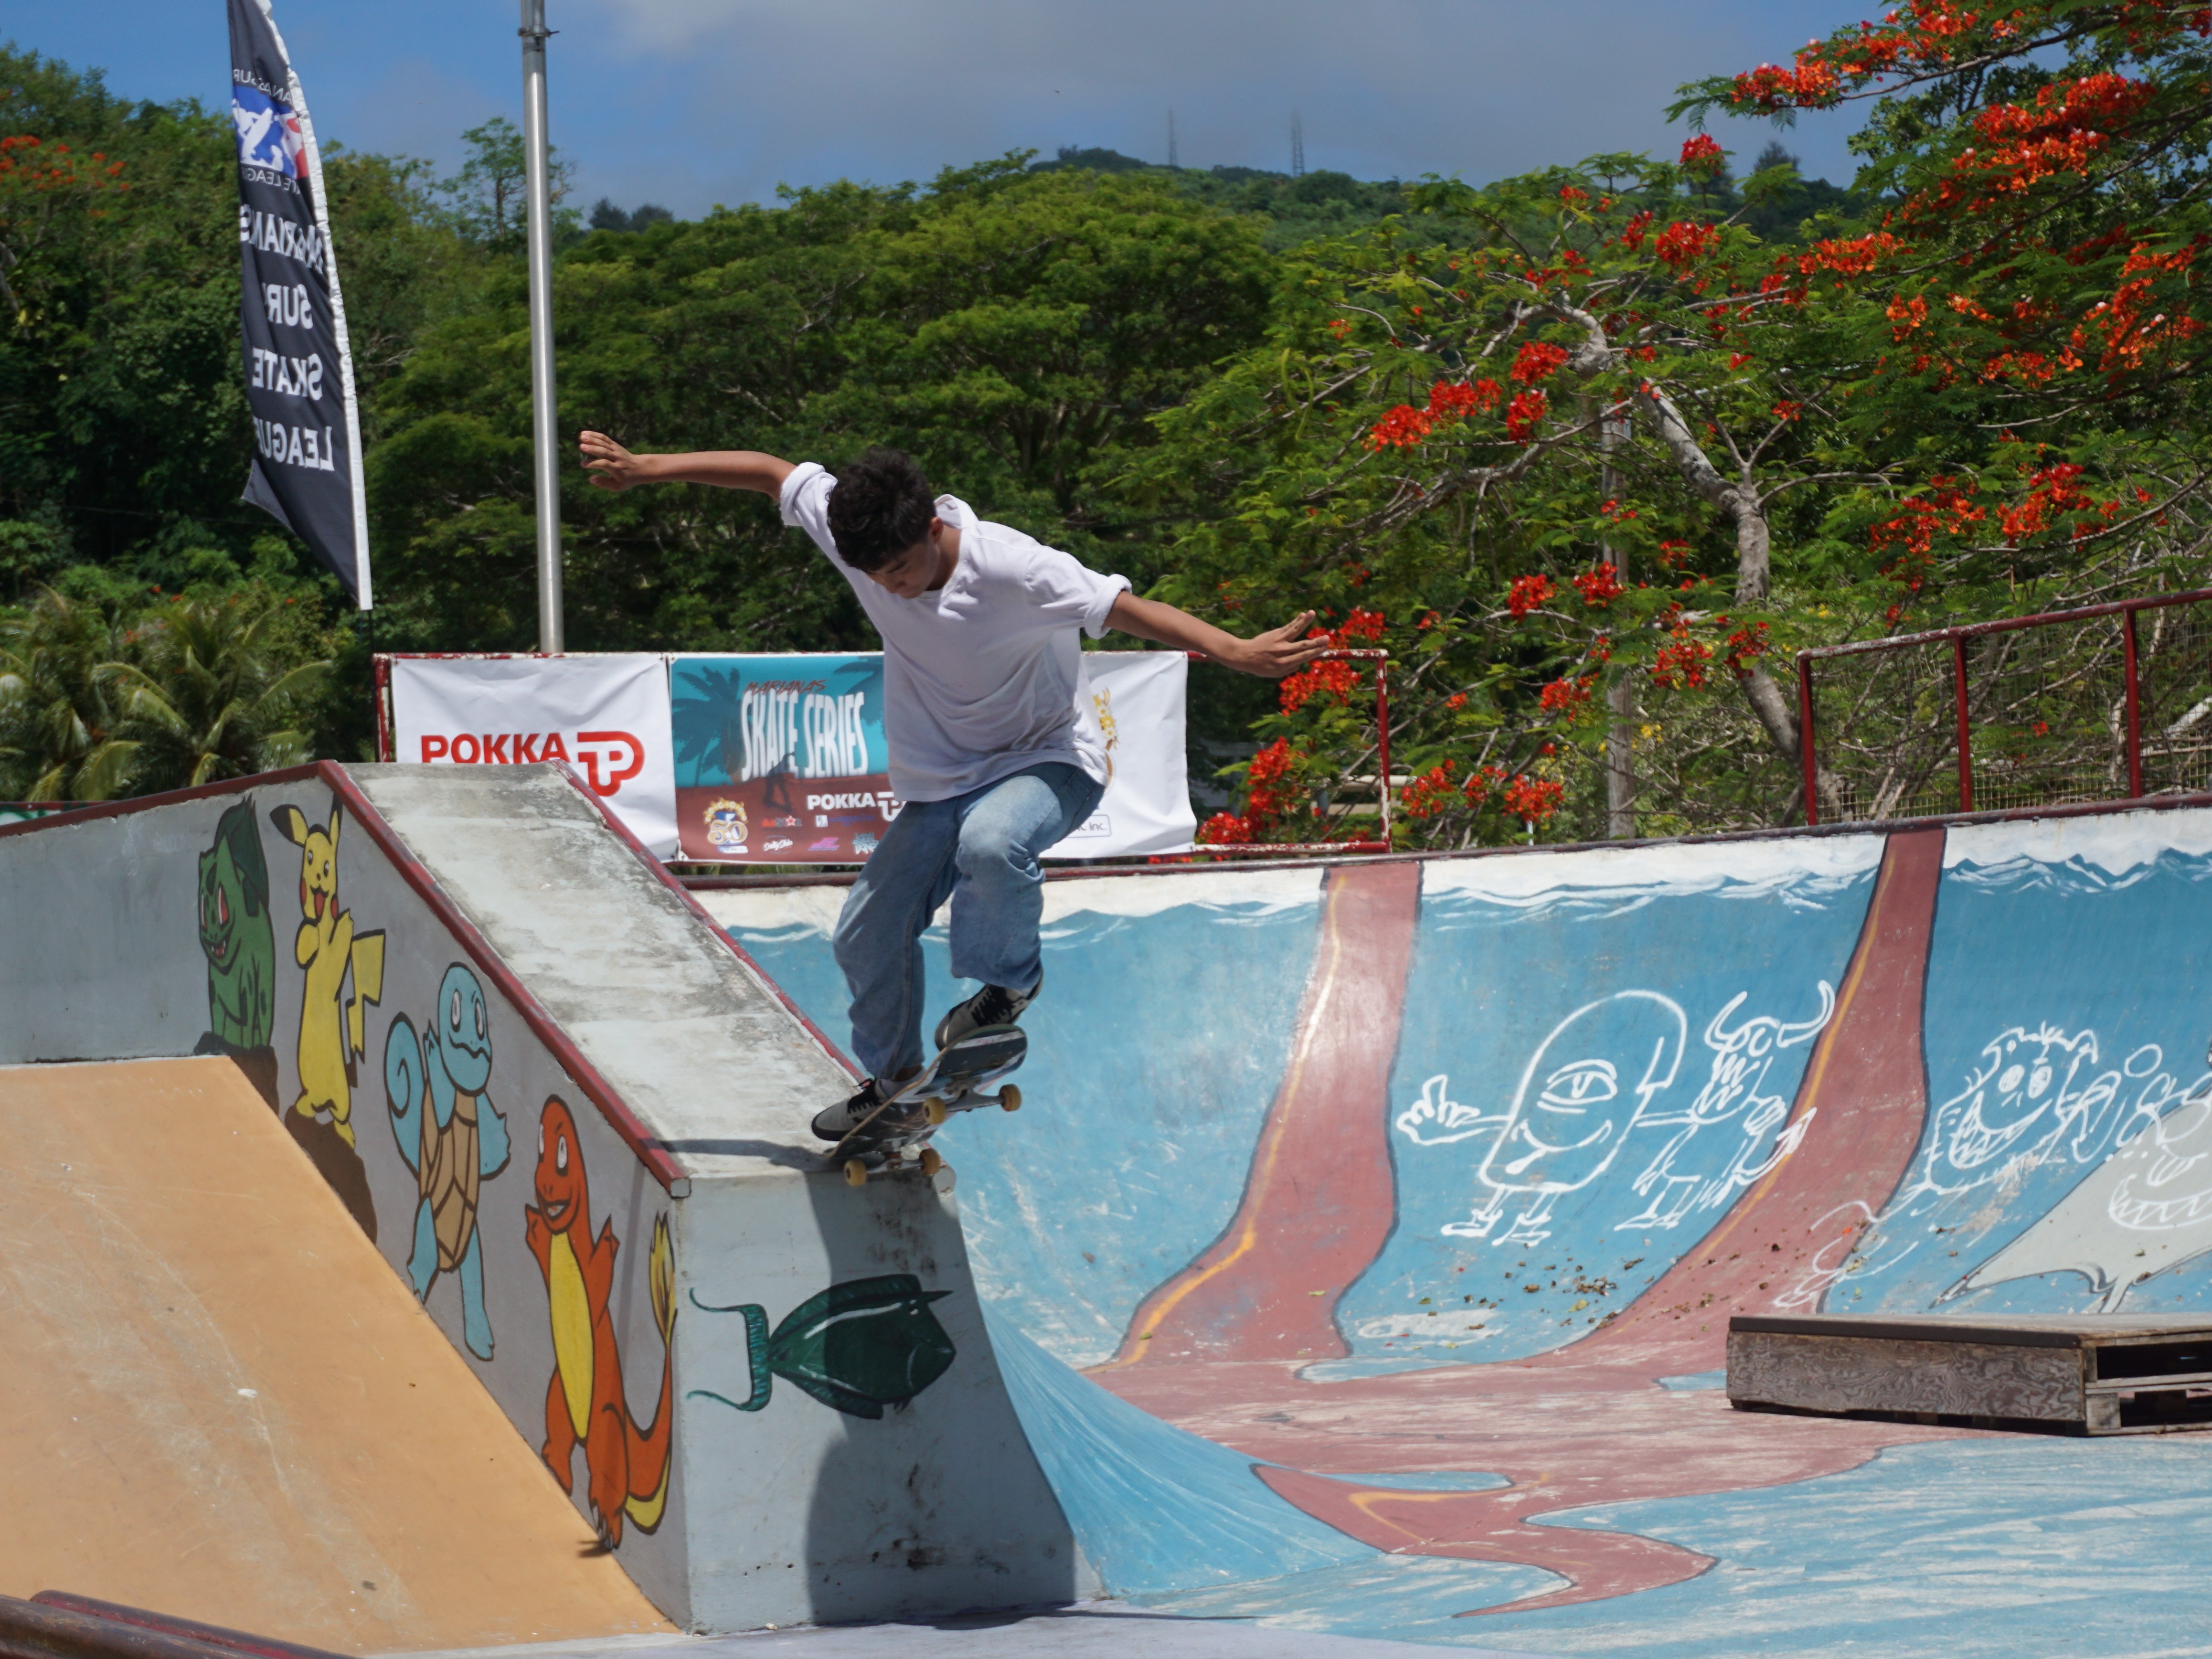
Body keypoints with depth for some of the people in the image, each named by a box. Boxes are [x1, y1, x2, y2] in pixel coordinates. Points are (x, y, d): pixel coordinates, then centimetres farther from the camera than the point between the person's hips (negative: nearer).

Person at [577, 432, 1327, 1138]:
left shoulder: (1013, 570, -31)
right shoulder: (860, 535, -16)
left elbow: (1131, 610, -34)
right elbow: (772, 473, -3)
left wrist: (1240, 653, -45)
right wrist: (643, 468, 0)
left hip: (1048, 762, -6)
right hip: (939, 780, 6)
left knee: (991, 842, -38)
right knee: (867, 933, 3)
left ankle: (1007, 986, -9)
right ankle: (893, 1080, 29)